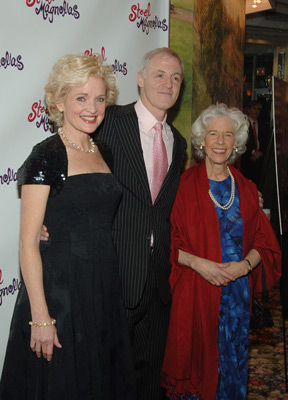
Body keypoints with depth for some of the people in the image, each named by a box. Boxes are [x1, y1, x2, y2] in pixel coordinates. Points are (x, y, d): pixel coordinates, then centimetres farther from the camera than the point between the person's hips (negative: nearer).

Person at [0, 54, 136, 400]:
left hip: (105, 287, 6)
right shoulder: (46, 156, -12)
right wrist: (40, 316, -18)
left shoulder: (105, 153, 8)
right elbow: (28, 242, -15)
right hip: (59, 289, -6)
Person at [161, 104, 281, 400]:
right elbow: (169, 242, -5)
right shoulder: (184, 186, -4)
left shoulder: (246, 189, 7)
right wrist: (197, 263, -19)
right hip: (194, 292, -3)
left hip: (236, 292, 3)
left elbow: (263, 241, 7)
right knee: (195, 359, 5)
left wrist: (244, 264, -11)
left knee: (232, 360, 12)